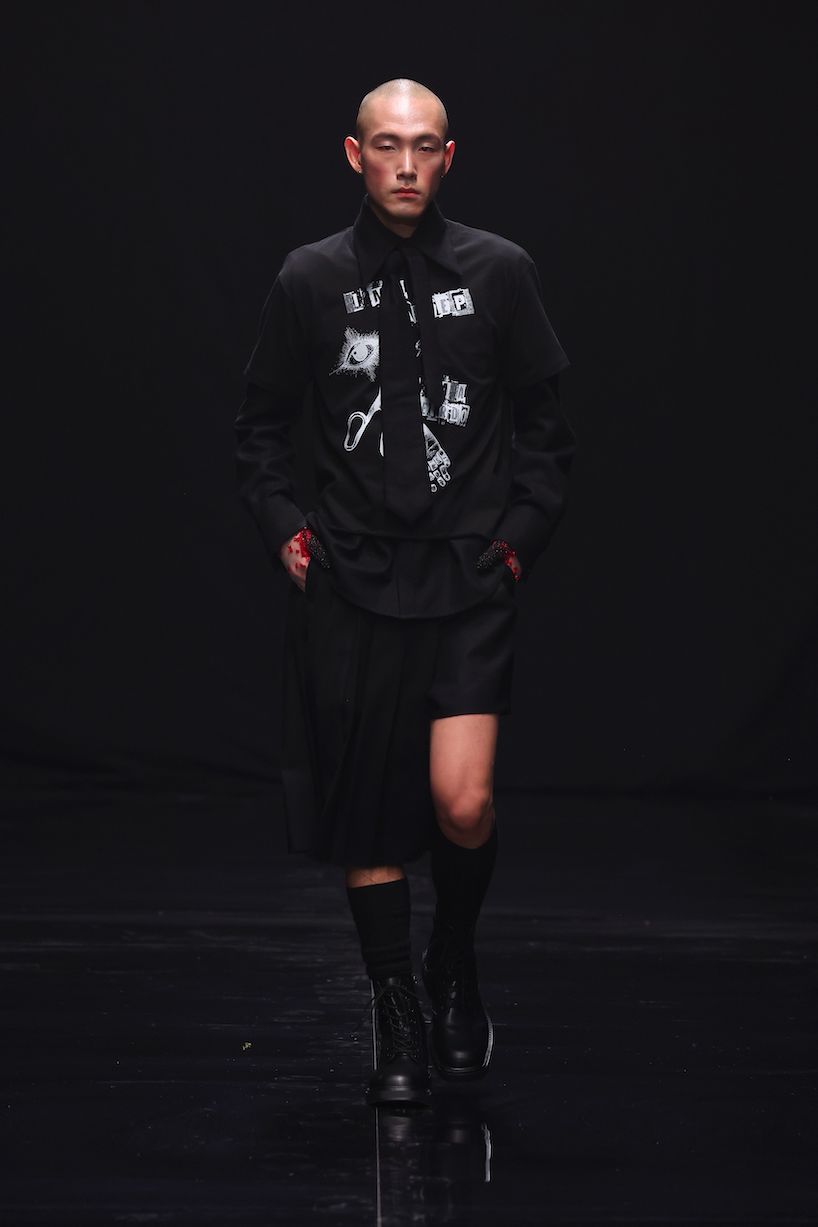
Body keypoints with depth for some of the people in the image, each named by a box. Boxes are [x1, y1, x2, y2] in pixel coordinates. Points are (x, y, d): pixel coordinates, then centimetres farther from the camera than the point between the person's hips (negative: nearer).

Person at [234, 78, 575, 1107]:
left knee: (462, 804, -14)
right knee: (363, 817, 5)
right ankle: (397, 1022, 21)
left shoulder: (498, 271, 3)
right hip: (349, 587, 1)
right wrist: (283, 530, 2)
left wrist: (521, 537, 3)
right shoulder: (310, 279, 3)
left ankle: (454, 966, 16)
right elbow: (261, 425, 13)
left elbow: (544, 424, 10)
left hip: (469, 580, -1)